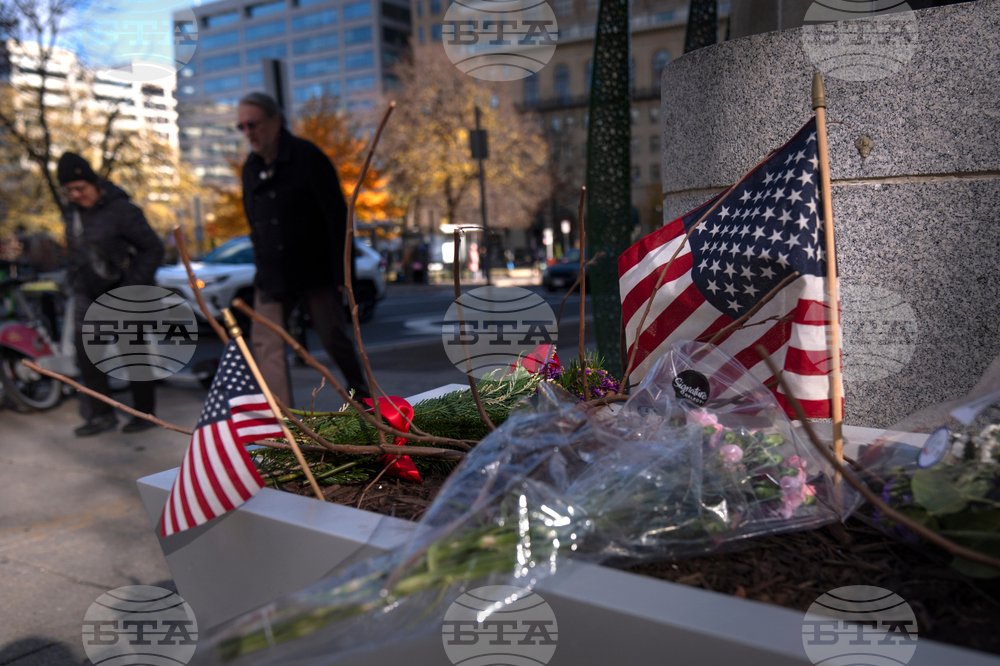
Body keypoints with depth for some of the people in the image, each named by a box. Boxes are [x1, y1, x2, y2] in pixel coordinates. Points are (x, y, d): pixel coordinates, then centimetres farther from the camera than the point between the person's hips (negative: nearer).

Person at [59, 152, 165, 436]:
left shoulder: (121, 209, -14)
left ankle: (145, 412, 17)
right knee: (86, 354, 5)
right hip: (89, 296, 7)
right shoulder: (73, 211, 7)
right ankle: (101, 414, 16)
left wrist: (133, 285, -17)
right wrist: (76, 281, 12)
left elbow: (153, 248, -13)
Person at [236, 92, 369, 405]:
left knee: (333, 336, 0)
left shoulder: (307, 157, -8)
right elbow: (254, 223, 18)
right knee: (265, 342, -4)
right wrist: (262, 266, 11)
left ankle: (360, 391, 26)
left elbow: (337, 217, -10)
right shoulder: (251, 167, 9)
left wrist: (341, 273, -14)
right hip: (272, 273, 5)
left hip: (315, 270, -5)